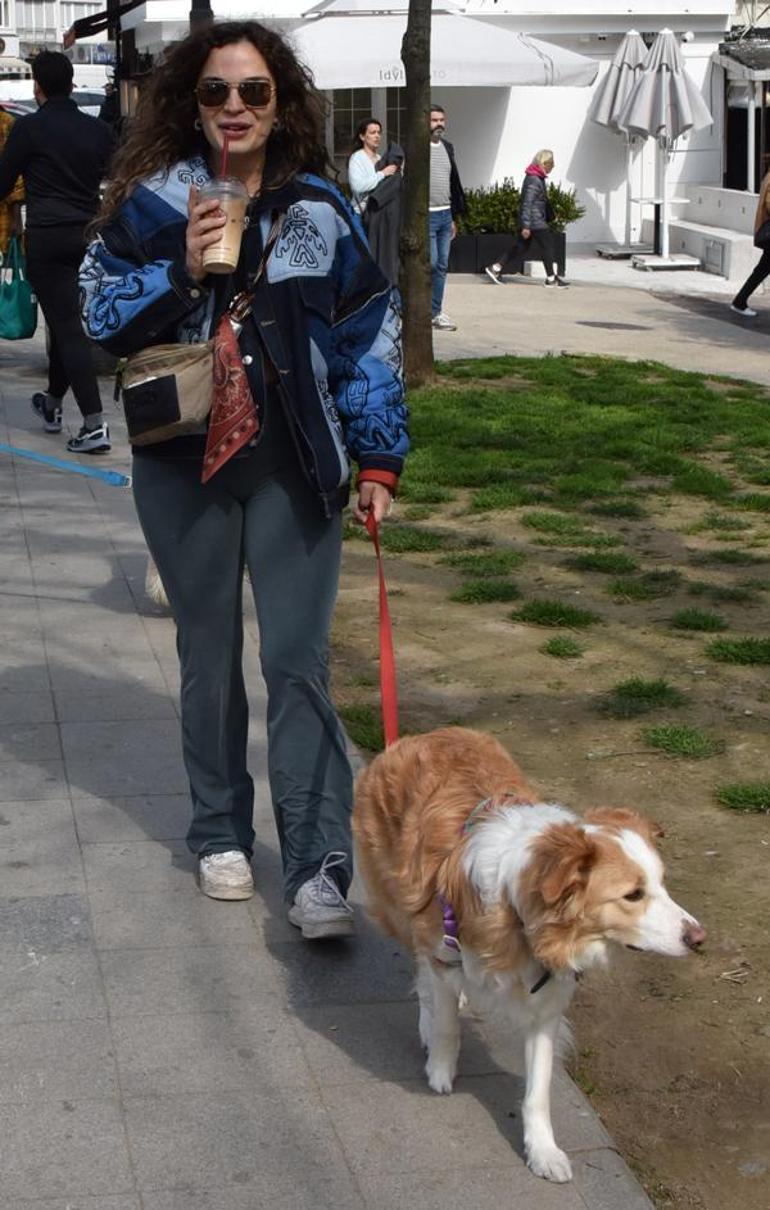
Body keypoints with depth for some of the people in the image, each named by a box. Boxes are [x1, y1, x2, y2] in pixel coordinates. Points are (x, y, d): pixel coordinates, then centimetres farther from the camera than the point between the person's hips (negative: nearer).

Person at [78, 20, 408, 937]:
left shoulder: (318, 209, 2)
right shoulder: (154, 202, 0)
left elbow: (367, 335, 5)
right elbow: (102, 318, -1)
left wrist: (379, 460, 2)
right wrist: (183, 269, -17)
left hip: (292, 462, -1)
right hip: (186, 462, 1)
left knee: (298, 662, -6)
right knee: (209, 654, 11)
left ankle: (317, 869, -6)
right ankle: (220, 835, 27)